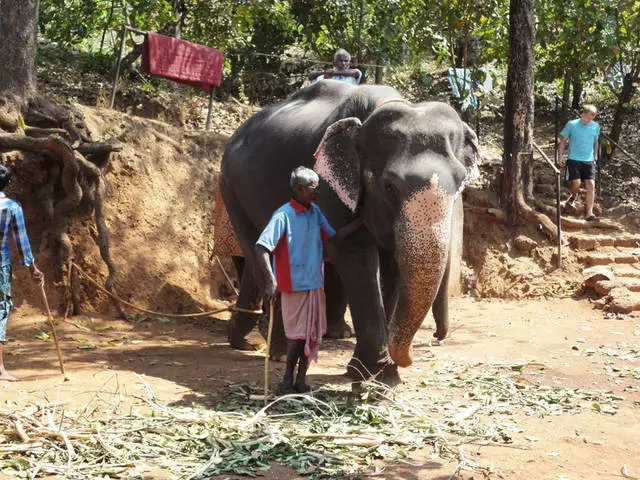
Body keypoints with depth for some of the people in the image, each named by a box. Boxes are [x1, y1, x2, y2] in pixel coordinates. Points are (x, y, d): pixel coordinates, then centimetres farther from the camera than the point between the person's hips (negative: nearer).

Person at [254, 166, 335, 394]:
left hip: (315, 283, 7)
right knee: (297, 334, -2)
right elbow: (261, 247, -21)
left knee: (313, 333, 9)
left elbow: (330, 238, 16)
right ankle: (287, 381, 14)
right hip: (294, 284, -7)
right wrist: (270, 280, -30)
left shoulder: (315, 212, 6)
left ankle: (301, 380, 21)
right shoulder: (283, 216, -15)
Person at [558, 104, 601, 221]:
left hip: (589, 160, 3)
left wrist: (595, 157, 20)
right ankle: (574, 195, 22)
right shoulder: (571, 124, -3)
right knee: (576, 183, -16)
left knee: (591, 185, -9)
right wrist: (560, 156, -5)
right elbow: (563, 141, 2)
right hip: (573, 159, -3)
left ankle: (589, 213, -6)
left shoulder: (595, 126, 7)